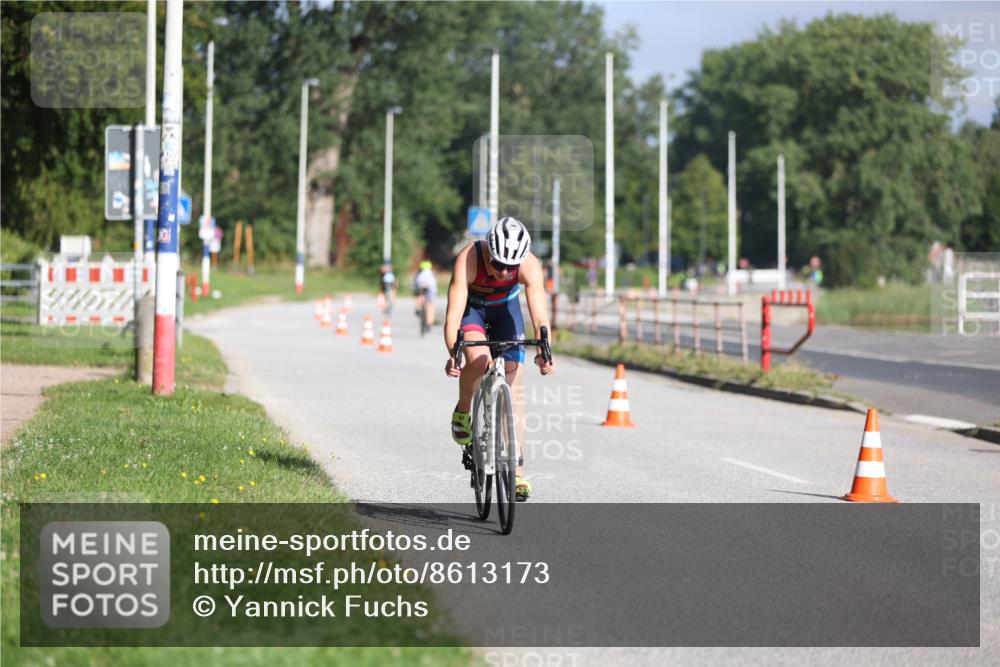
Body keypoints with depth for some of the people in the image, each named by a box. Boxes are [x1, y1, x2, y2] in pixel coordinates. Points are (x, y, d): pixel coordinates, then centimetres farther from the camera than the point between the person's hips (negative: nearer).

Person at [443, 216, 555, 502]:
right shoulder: (468, 260, -37)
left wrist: (544, 352, -54)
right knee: (478, 360, -32)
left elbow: (539, 315, -37)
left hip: (506, 308, 2)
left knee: (512, 387, -8)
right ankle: (463, 412, -2)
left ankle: (517, 468, -6)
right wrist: (453, 354, -55)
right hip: (471, 307, -2)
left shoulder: (530, 266, -32)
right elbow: (453, 315, -41)